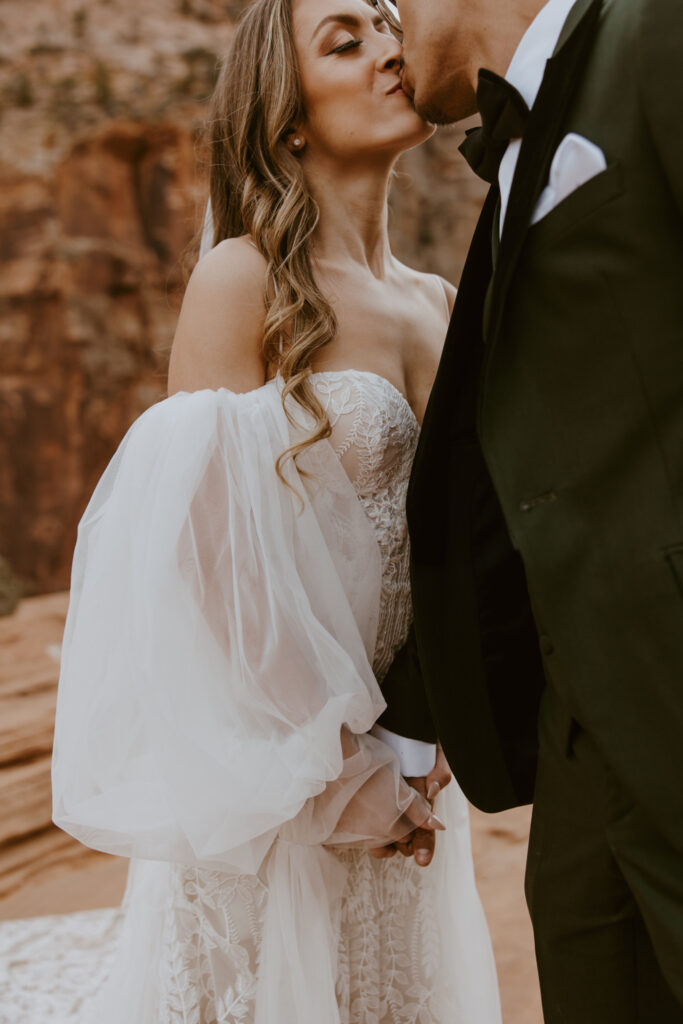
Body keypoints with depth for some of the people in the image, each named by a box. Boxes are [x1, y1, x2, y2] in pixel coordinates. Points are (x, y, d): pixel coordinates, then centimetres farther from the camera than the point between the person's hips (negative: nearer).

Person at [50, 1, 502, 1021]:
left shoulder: (438, 305, 7)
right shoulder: (244, 281, -11)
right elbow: (212, 562, -15)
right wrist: (342, 771, -13)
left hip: (411, 761, 6)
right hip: (272, 773, -5)